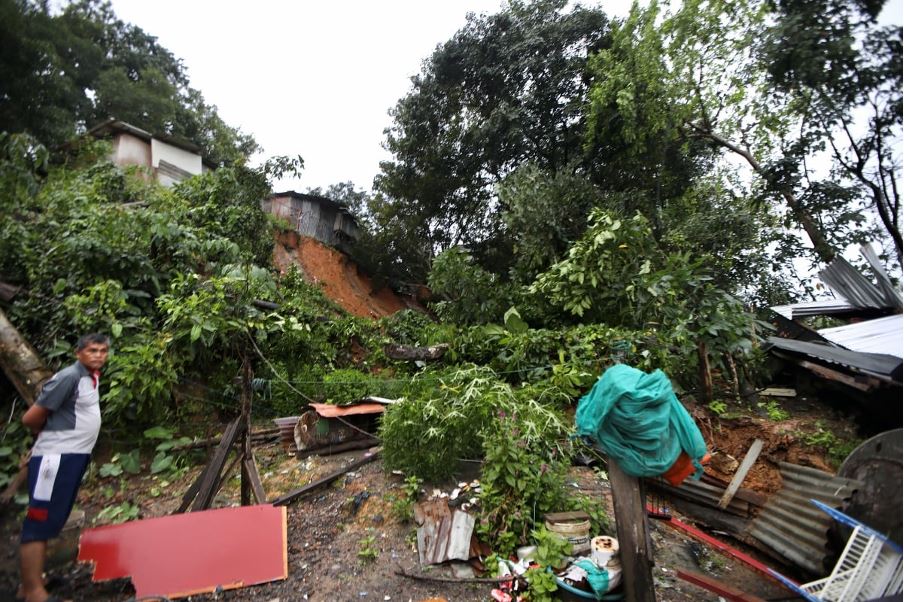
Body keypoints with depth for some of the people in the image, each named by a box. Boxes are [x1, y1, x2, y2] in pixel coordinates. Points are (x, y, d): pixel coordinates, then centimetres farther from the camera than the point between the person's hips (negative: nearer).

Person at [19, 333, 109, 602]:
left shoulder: (92, 376, 10)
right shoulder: (68, 377, -17)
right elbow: (31, 418, -13)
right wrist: (52, 434, 3)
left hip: (75, 457, 9)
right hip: (55, 458, -9)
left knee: (52, 521, 16)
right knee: (39, 522, -3)